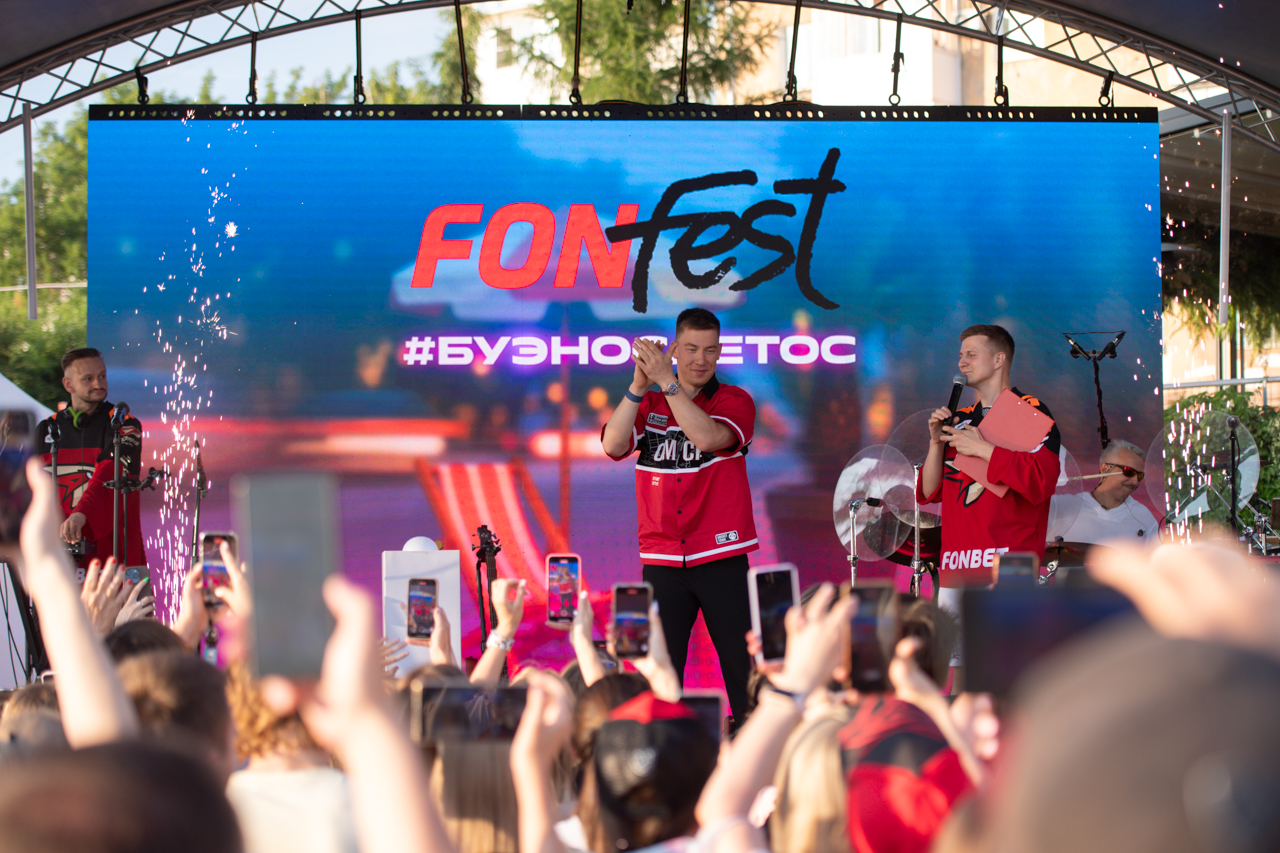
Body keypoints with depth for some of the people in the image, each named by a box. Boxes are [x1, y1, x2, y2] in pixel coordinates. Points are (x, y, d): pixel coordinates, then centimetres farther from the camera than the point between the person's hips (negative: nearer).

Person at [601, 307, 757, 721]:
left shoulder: (735, 401, 2)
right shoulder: (648, 405, 10)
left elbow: (707, 437, -19)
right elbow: (613, 445, -8)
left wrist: (666, 380, -22)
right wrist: (638, 385, -18)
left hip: (722, 558, -2)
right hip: (661, 559, 2)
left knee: (743, 668, -2)